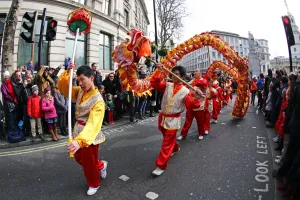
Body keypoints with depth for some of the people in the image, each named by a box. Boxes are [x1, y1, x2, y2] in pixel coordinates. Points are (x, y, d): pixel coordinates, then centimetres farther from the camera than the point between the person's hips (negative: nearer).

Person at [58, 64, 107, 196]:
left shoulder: (98, 101, -27)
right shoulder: (79, 92, -1)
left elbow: (93, 124, -39)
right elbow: (62, 87, -1)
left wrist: (80, 141, -53)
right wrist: (67, 72, -16)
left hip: (89, 135, -8)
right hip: (78, 131, 8)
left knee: (89, 163, 12)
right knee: (79, 159, 24)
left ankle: (94, 184, 41)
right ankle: (101, 166, 49)